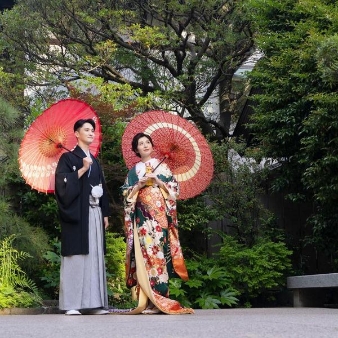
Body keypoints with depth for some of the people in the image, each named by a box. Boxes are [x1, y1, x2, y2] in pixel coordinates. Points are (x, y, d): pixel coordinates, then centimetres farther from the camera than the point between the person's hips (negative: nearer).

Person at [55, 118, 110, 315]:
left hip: (95, 213, 7)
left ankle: (92, 302, 3)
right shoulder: (68, 157, 1)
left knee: (94, 256, 2)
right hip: (77, 213, -6)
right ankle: (72, 304, -8)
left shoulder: (95, 162, 21)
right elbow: (62, 182, -13)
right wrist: (82, 169, -14)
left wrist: (105, 213, 13)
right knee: (76, 256, -9)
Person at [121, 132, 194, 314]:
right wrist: (139, 185, -6)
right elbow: (126, 194, 9)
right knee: (145, 252, -8)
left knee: (159, 251, -8)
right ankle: (147, 299, -8)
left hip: (160, 214, -1)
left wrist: (159, 182, -7)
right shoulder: (134, 171, 16)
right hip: (142, 216, 1)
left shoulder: (162, 166, 13)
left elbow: (174, 188, 6)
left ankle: (160, 297, -8)